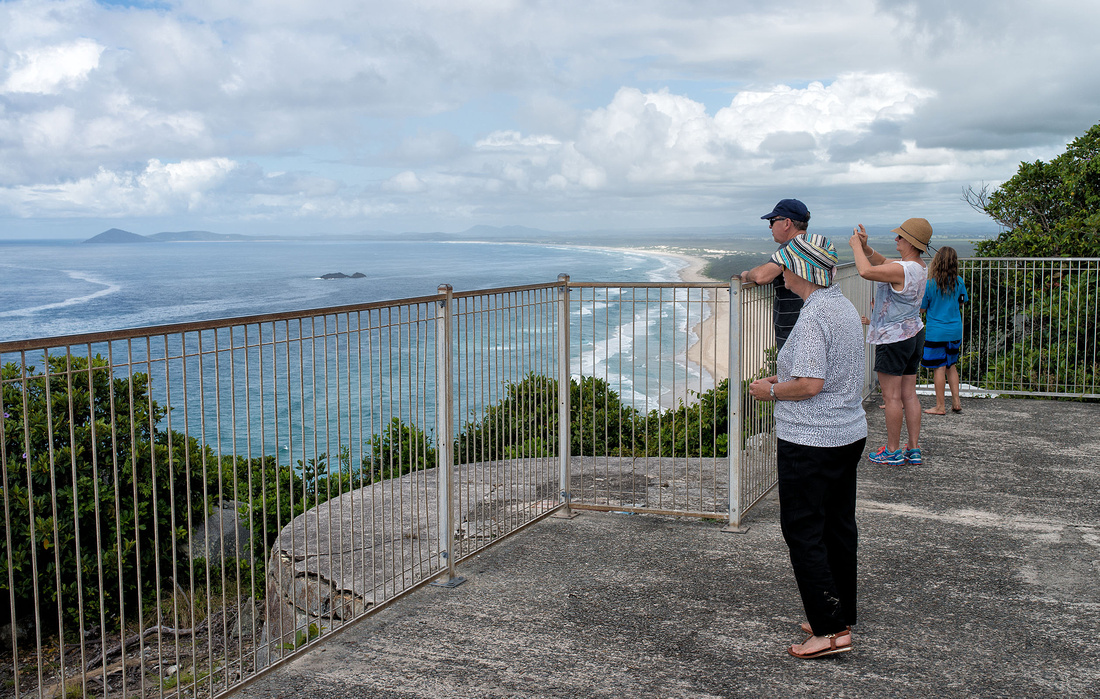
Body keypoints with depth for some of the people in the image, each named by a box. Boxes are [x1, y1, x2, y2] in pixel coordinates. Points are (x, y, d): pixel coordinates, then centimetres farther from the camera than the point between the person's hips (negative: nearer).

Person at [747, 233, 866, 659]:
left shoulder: (813, 316, -20)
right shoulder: (845, 307, 10)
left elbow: (810, 385, -25)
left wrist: (770, 391, -9)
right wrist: (785, 378, 17)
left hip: (810, 442, -10)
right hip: (849, 434, 10)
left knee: (803, 532, -1)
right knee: (839, 528, 15)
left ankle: (829, 631, 1)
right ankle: (841, 619, 26)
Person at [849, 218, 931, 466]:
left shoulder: (902, 269, -22)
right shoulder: (919, 267, 9)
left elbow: (866, 271, -29)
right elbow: (881, 262, 20)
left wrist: (856, 245, -13)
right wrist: (865, 246, 5)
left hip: (893, 339, -9)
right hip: (914, 334, 9)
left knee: (891, 397, -1)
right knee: (909, 394, 12)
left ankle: (893, 451, 7)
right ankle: (914, 450, 16)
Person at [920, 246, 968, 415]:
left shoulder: (929, 284, -13)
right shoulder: (958, 282, -2)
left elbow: (922, 308, -4)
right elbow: (963, 300, 15)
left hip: (936, 331, -5)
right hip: (955, 330, 5)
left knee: (939, 368, 0)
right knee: (951, 365, 18)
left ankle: (940, 406, 5)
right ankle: (956, 401, 19)